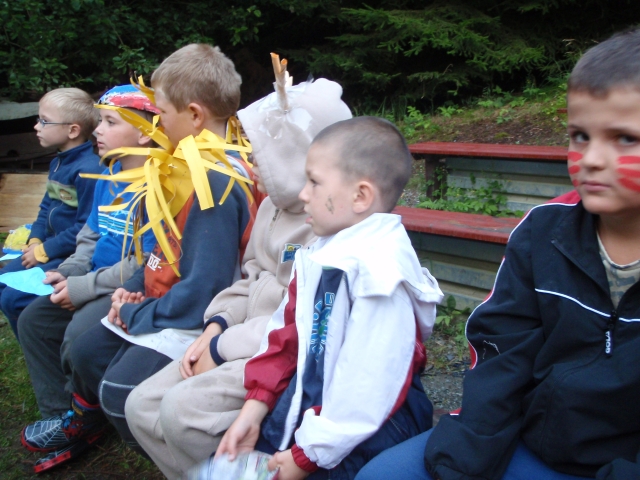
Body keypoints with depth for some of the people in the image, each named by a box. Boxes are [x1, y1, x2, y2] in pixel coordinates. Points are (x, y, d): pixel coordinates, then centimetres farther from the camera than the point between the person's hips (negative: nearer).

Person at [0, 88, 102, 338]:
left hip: (73, 255, -10)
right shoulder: (57, 162, 10)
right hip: (49, 246, 10)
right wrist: (35, 241, 2)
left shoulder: (88, 169, -23)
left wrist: (44, 251, -16)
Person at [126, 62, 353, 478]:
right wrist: (216, 327, 1)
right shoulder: (272, 207, 11)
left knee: (183, 410, -24)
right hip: (250, 343, 9)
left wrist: (224, 348, -17)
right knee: (143, 406, 0)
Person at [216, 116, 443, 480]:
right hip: (306, 413, 8)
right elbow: (286, 336, 7)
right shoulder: (322, 256, 3)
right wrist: (253, 411, 2)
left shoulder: (379, 273, -24)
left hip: (356, 441, -7)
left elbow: (365, 388, -24)